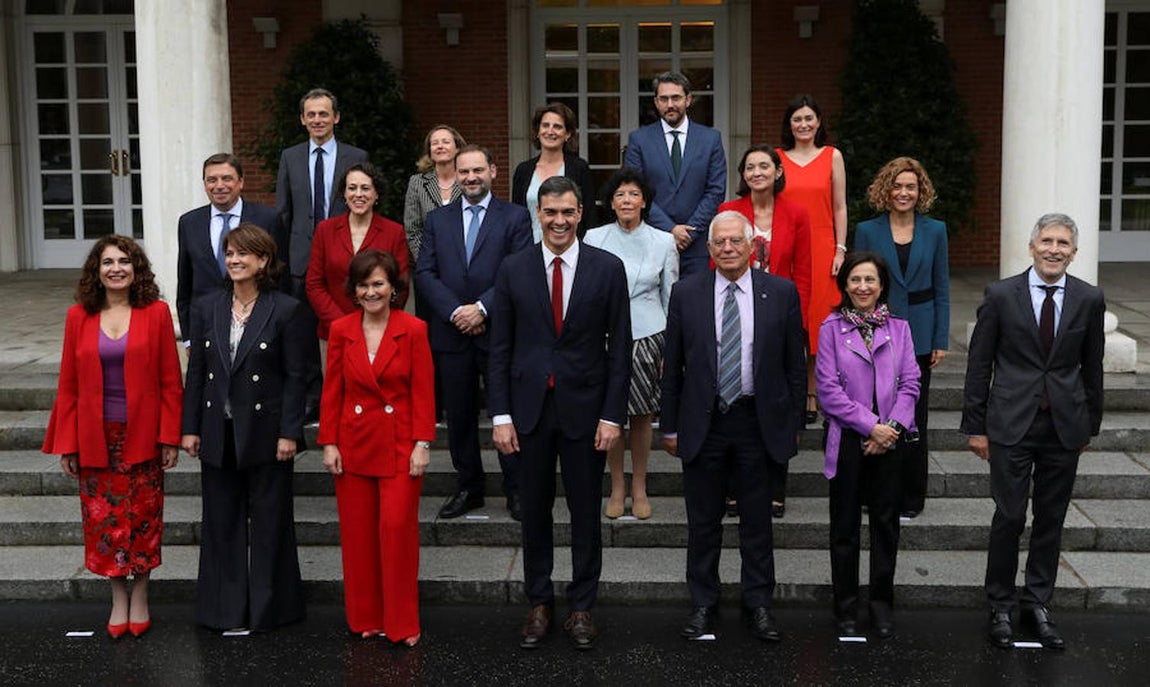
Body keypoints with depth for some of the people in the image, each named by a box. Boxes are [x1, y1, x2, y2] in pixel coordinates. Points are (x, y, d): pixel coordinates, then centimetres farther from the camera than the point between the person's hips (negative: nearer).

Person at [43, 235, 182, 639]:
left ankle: (140, 597, 24)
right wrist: (66, 445, 1)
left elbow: (170, 381, -3)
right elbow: (68, 385, 3)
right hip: (96, 438, 2)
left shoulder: (156, 313, -4)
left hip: (142, 436, -1)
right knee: (104, 520, 6)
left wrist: (169, 437, -7)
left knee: (143, 517, 7)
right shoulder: (79, 317, 1)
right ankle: (119, 598, 21)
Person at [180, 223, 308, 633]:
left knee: (269, 520, 7)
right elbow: (196, 372, 7)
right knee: (221, 521, 11)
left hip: (265, 432, -4)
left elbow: (295, 377, -7)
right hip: (218, 433, 4)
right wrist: (190, 428, 3)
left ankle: (268, 606, 20)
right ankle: (225, 607, 22)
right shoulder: (207, 308, 5)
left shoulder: (285, 310, -6)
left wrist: (289, 433, -11)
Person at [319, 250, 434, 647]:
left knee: (397, 527, -6)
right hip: (354, 444, 3)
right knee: (357, 532, 7)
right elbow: (332, 392, 6)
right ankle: (365, 618, 21)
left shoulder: (413, 330, -4)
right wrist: (329, 443, 1)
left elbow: (423, 392, -4)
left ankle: (402, 624, 6)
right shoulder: (341, 331, 3)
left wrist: (423, 444, -8)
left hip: (400, 445, -3)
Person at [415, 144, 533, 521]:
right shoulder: (437, 219, 11)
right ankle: (468, 487, 22)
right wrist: (455, 312, -10)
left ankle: (516, 489, 12)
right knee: (459, 415, 9)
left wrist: (482, 308, -15)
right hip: (451, 334, 3)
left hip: (498, 332, -3)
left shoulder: (515, 217, 2)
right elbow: (424, 273, 3)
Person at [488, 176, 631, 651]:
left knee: (585, 513, 8)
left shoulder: (607, 268, -2)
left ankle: (582, 607, 22)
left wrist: (613, 414, -7)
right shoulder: (513, 269, 1)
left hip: (584, 409, -1)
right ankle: (539, 604, 25)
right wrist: (500, 414, -3)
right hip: (529, 407, 1)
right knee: (535, 512, 11)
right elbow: (500, 348, 2)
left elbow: (620, 347, -1)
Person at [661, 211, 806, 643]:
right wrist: (670, 425, 2)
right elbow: (672, 365, 4)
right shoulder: (686, 293, 1)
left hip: (758, 421, 0)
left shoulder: (781, 293, 0)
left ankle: (758, 604, 23)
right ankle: (703, 603, 24)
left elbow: (794, 364, 4)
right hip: (702, 422, 0)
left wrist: (794, 423, 2)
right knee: (703, 521, 10)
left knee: (757, 520, 9)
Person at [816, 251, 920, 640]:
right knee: (845, 526, 6)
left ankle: (882, 603, 20)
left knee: (886, 521, 8)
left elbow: (910, 384, 2)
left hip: (890, 438, 2)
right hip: (847, 439, -2)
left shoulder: (898, 328, 6)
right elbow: (828, 390, -7)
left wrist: (893, 426, -12)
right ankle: (846, 607, 17)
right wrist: (870, 426, -12)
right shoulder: (832, 328, -2)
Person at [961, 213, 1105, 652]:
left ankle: (1038, 604, 23)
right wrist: (975, 426, -2)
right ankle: (1000, 606, 14)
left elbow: (1092, 367, 10)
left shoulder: (1089, 299, 2)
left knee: (1051, 520, 10)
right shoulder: (1001, 295, -4)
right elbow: (979, 364, -1)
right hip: (1012, 424, -2)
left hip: (1065, 426, 2)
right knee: (1010, 518, -1)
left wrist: (1090, 426, 12)